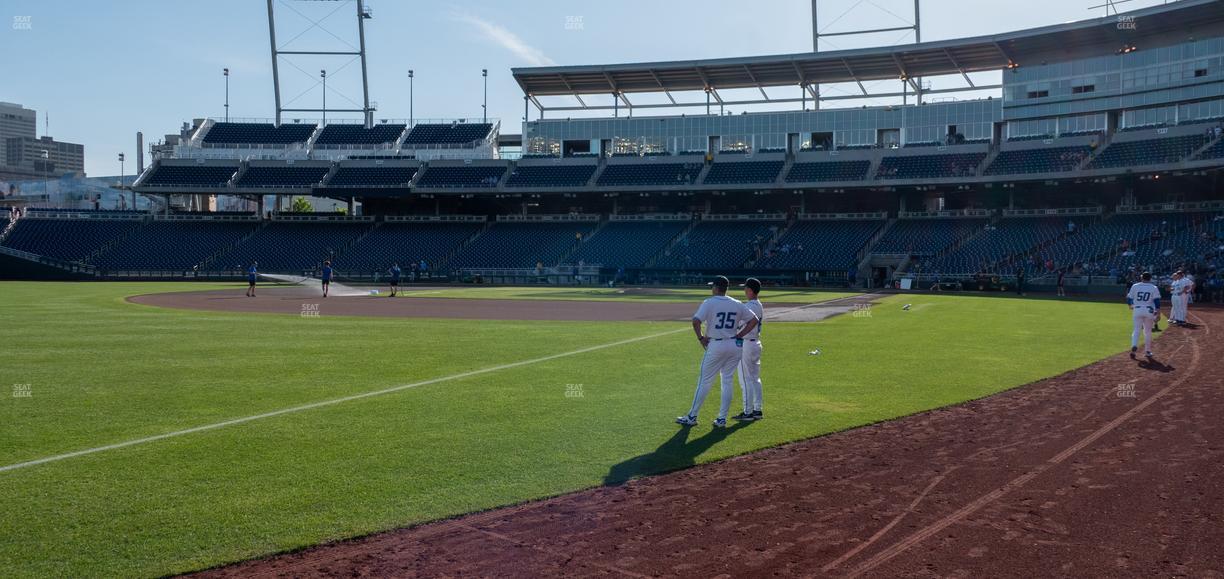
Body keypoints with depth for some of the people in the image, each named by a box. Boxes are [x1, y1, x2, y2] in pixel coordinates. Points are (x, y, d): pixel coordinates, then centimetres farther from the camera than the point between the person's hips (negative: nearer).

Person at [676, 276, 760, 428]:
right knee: (728, 382, 11)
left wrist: (700, 338, -8)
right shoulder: (737, 304, 6)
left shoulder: (709, 303, -9)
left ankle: (692, 417, 8)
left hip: (715, 345, -4)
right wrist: (739, 335, 6)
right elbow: (754, 320, 6)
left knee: (705, 381, 3)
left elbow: (696, 321, -22)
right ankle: (722, 419, 12)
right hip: (734, 345, 4)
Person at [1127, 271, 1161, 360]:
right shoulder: (1154, 288, 0)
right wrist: (1158, 313, -8)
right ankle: (1147, 351, 15)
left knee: (1136, 330, 5)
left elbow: (1129, 299, 6)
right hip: (1149, 310, 0)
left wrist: (1131, 305, 27)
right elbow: (1157, 301, -9)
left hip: (1137, 310, 0)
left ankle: (1134, 346, -20)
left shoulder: (1135, 286, 2)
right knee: (1148, 331, 11)